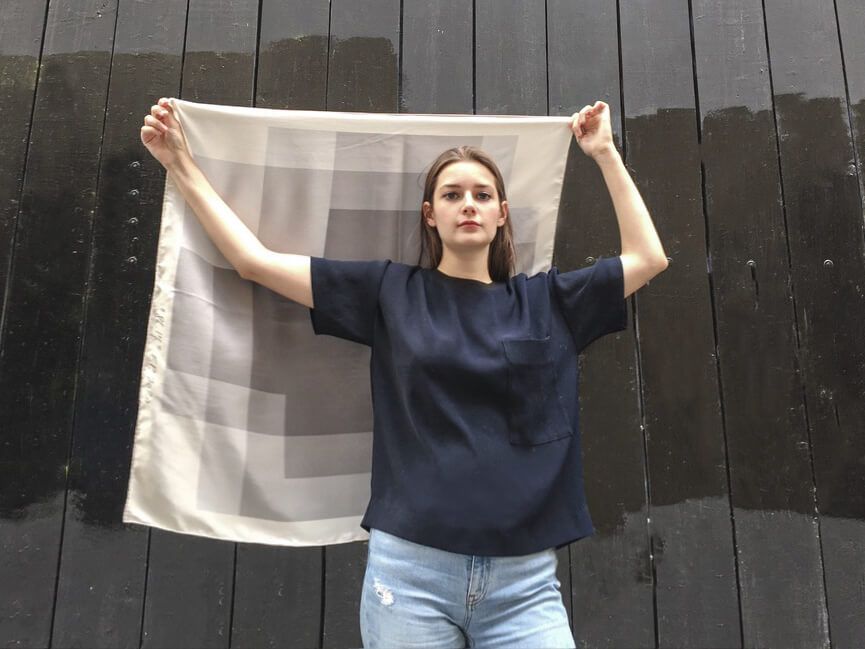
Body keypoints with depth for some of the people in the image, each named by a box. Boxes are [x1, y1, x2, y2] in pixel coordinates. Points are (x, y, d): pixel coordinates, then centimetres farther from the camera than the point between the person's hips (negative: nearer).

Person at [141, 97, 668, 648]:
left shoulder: (545, 302, 9)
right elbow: (254, 260, 6)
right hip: (410, 568, -1)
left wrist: (605, 154, 14)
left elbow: (649, 257, 11)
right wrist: (182, 164, 9)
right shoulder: (391, 292, 5)